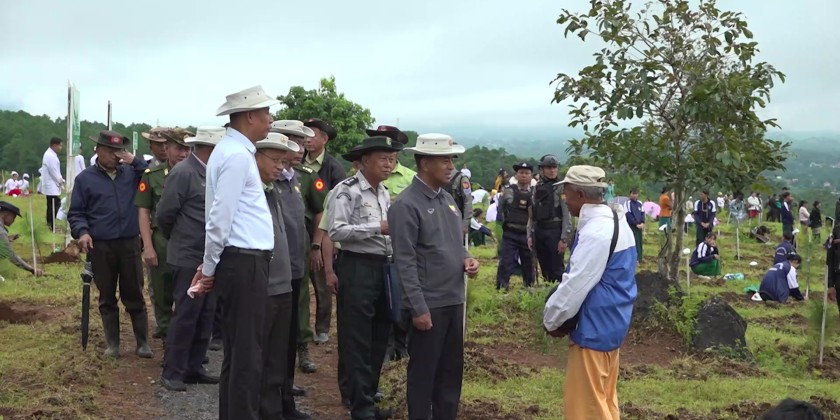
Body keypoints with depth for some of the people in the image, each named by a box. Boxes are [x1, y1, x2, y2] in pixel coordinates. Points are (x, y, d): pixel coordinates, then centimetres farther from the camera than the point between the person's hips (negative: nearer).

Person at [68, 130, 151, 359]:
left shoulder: (131, 173, 6)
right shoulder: (85, 178, 3)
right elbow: (76, 213, 3)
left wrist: (135, 161, -9)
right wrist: (82, 232, -14)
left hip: (130, 244, 0)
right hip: (100, 247, 0)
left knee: (134, 296, 6)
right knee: (107, 298, 10)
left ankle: (143, 343, 14)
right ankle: (112, 344, 19)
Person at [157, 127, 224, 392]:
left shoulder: (211, 174, 12)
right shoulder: (183, 173, -13)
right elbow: (164, 213, -10)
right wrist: (174, 239, 5)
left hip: (210, 258, 8)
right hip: (189, 258, -8)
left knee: (204, 317, 12)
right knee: (185, 317, -3)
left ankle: (193, 368, 21)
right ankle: (172, 373, 7)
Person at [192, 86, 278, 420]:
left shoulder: (234, 151, 17)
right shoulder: (237, 155, -15)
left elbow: (221, 217, 17)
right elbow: (220, 218, -17)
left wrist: (210, 266, 17)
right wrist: (209, 268, -8)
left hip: (242, 261, 10)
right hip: (244, 263, -10)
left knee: (237, 352, 15)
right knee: (247, 354, -4)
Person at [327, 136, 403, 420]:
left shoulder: (384, 193, 15)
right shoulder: (346, 190, -9)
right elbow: (336, 231, -20)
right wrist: (378, 228, -20)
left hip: (383, 267, 8)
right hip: (357, 268, -8)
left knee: (379, 338, 14)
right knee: (357, 341, -1)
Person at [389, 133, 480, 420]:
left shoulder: (447, 199, 10)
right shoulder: (406, 205, -14)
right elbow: (405, 262, -16)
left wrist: (466, 259, 0)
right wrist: (419, 308, -18)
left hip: (454, 299, 8)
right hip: (429, 303, -7)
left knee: (452, 369, 16)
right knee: (424, 372, 5)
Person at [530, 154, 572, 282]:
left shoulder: (561, 188, -6)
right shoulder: (537, 188, 11)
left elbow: (567, 215, -11)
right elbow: (532, 214, 13)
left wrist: (564, 238, -17)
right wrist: (530, 235, 8)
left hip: (555, 231, -6)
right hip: (539, 232, 6)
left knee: (557, 269, -1)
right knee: (545, 269, 13)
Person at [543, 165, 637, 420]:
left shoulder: (596, 232, -23)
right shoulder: (615, 222, 10)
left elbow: (575, 285, -22)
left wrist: (551, 320, -6)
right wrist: (559, 319, 10)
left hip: (594, 328, -10)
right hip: (609, 323, 10)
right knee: (604, 399, 17)